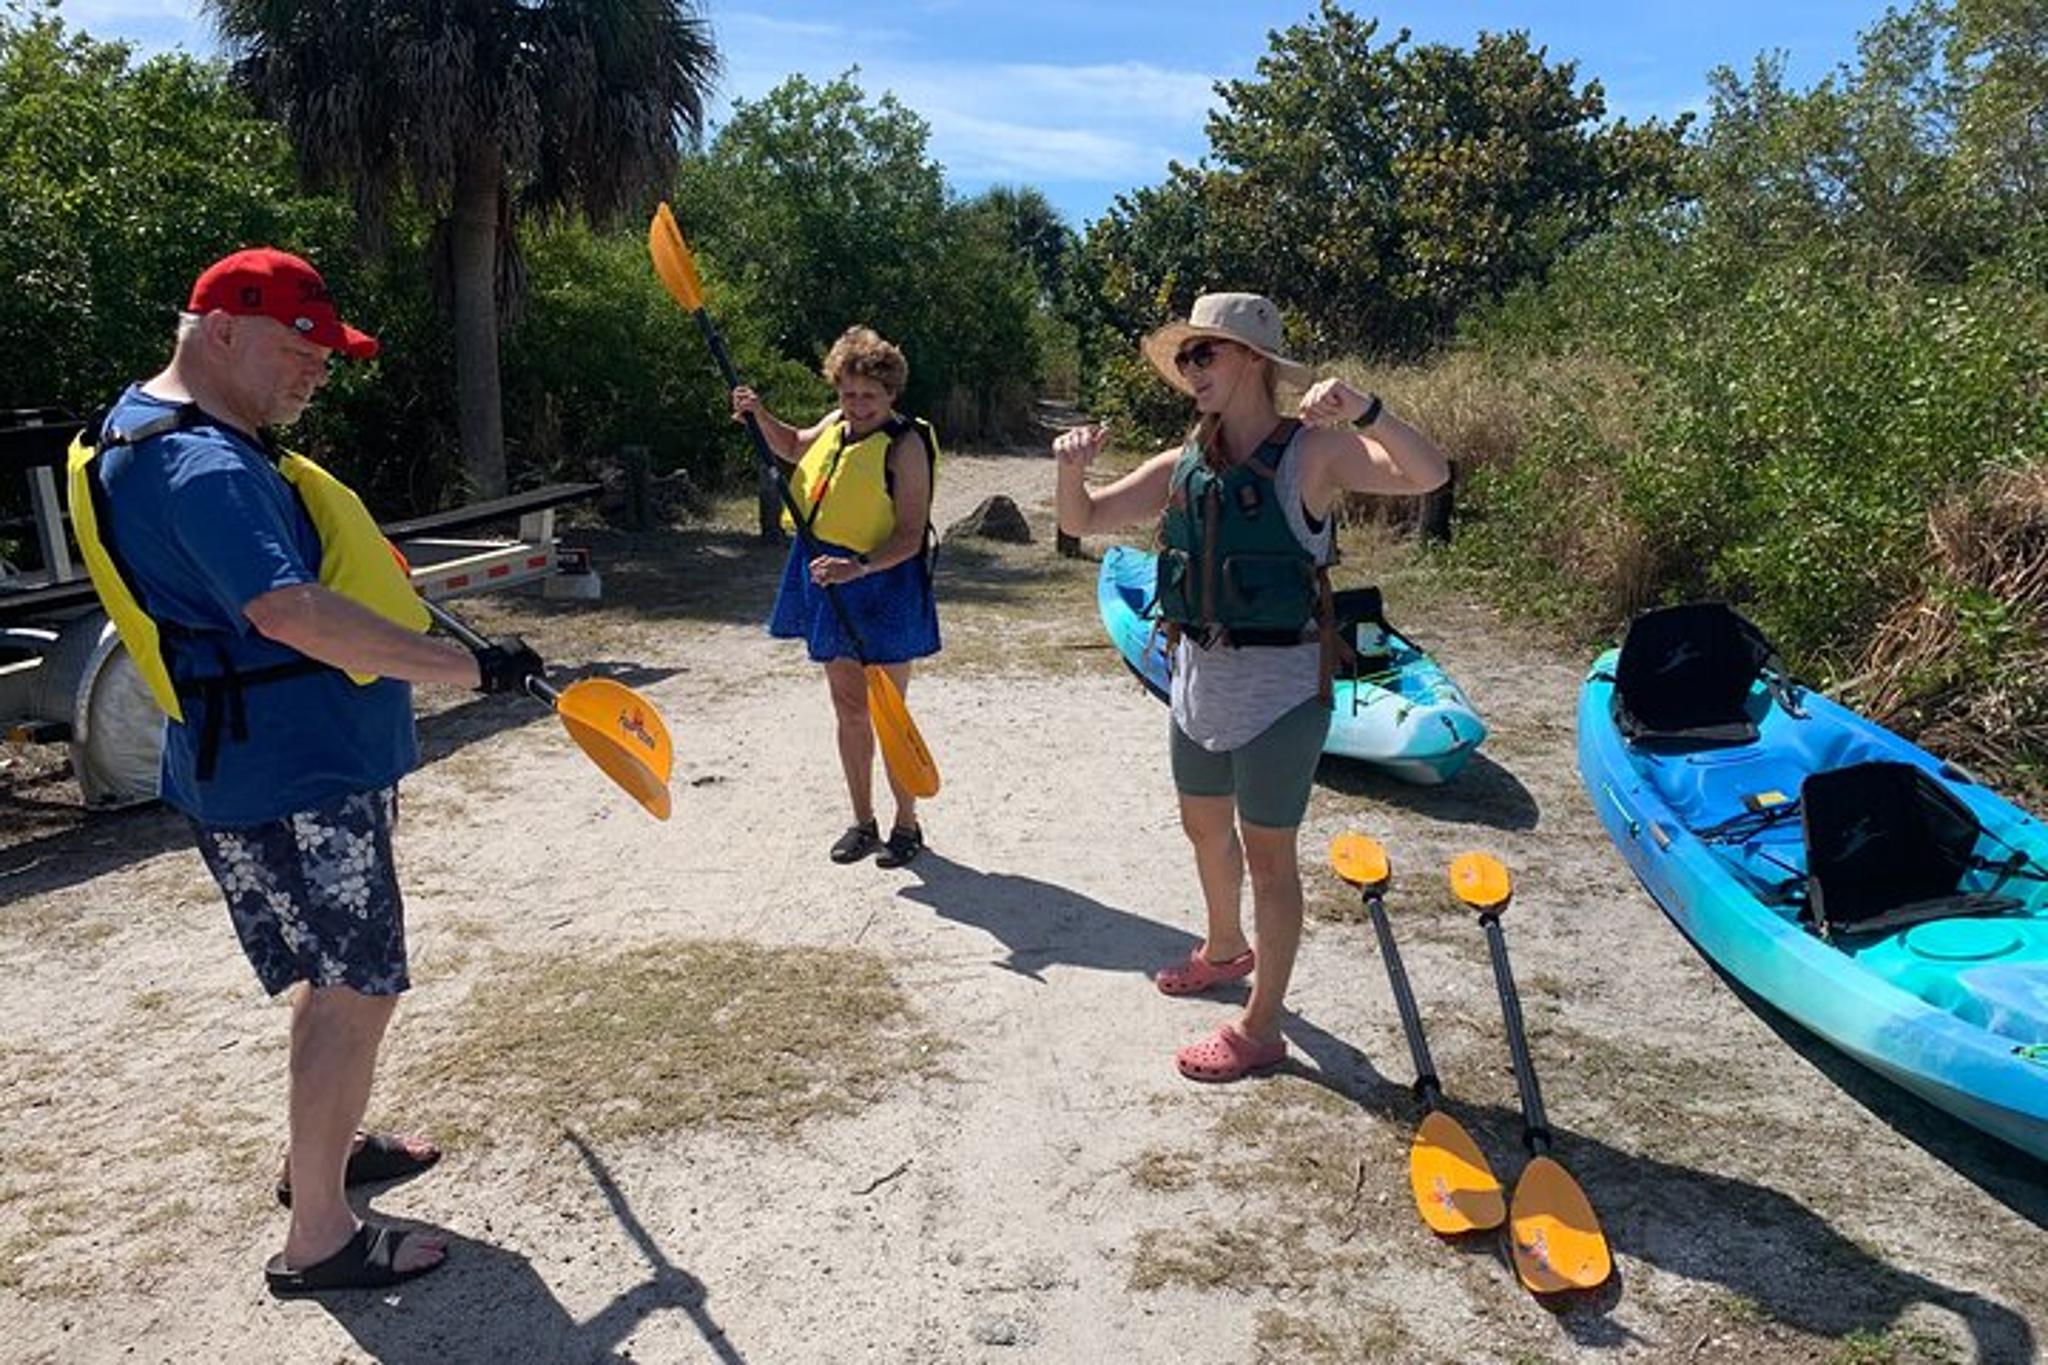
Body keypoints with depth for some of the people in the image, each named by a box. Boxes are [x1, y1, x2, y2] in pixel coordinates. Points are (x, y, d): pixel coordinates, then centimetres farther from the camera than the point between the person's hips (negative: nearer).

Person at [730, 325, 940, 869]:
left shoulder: (905, 444, -15)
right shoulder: (836, 425, 7)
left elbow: (910, 537, -20)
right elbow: (793, 447, 30)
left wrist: (859, 567, -35)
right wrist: (760, 416, 12)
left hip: (883, 585, -7)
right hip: (829, 582, 7)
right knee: (849, 710, 13)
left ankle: (906, 825, 17)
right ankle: (862, 822, 25)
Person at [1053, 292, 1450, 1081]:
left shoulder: (1312, 454, -13)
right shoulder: (1182, 466, 4)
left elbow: (1427, 475, -26)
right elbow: (1082, 521, 5)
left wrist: (1364, 411, -42)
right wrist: (1072, 469, -16)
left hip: (1278, 685, -7)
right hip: (1199, 676, 7)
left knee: (1266, 853, 3)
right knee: (1204, 824, 24)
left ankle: (1261, 1028, 18)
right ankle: (1226, 949, 50)